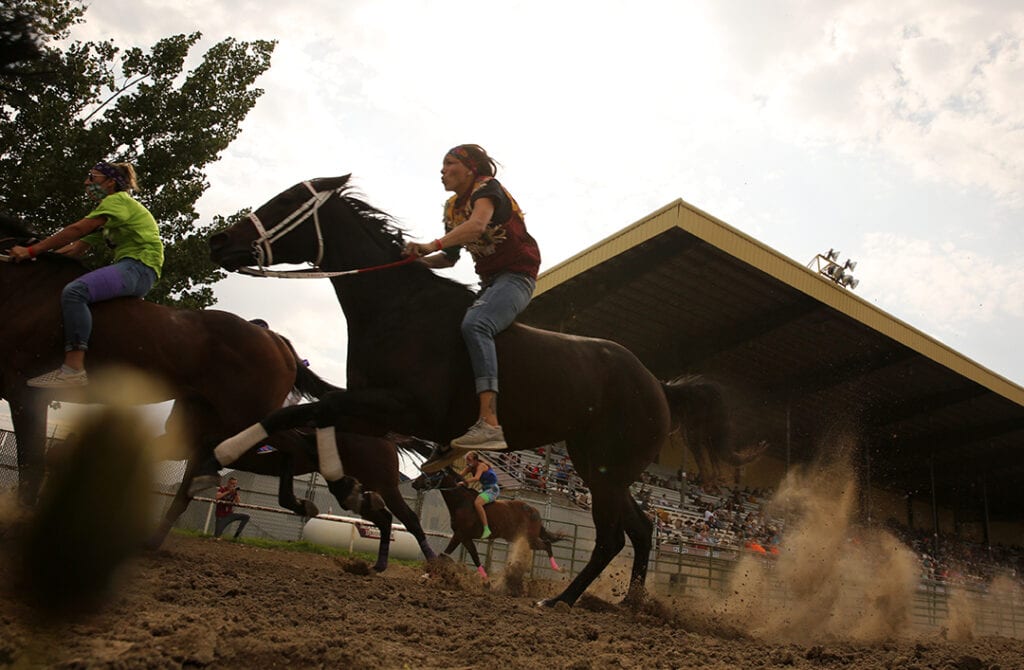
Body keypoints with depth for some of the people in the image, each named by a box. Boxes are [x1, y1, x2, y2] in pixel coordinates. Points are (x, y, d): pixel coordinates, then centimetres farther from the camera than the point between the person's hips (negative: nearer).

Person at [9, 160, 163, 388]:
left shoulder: (118, 200, -2)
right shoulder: (107, 213, 28)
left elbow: (77, 230, -13)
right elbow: (77, 247, 18)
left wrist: (31, 251, -13)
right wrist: (43, 258, 5)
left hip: (140, 266, -11)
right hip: (129, 268, 11)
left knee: (74, 292, -29)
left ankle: (74, 369, -39)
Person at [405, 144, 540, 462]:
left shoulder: (487, 188, -7)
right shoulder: (453, 207, 18)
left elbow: (477, 225, -28)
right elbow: (450, 259, 19)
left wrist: (433, 245, -36)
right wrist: (421, 260, -1)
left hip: (517, 275, -9)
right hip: (489, 282, 9)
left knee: (474, 324, -35)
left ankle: (489, 423, -49)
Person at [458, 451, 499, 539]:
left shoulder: (481, 466, -17)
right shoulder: (470, 467, 7)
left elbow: (476, 478, -34)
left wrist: (464, 482, -41)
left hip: (492, 489, -10)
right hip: (484, 489, 10)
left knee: (477, 503, -31)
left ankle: (486, 529, -32)